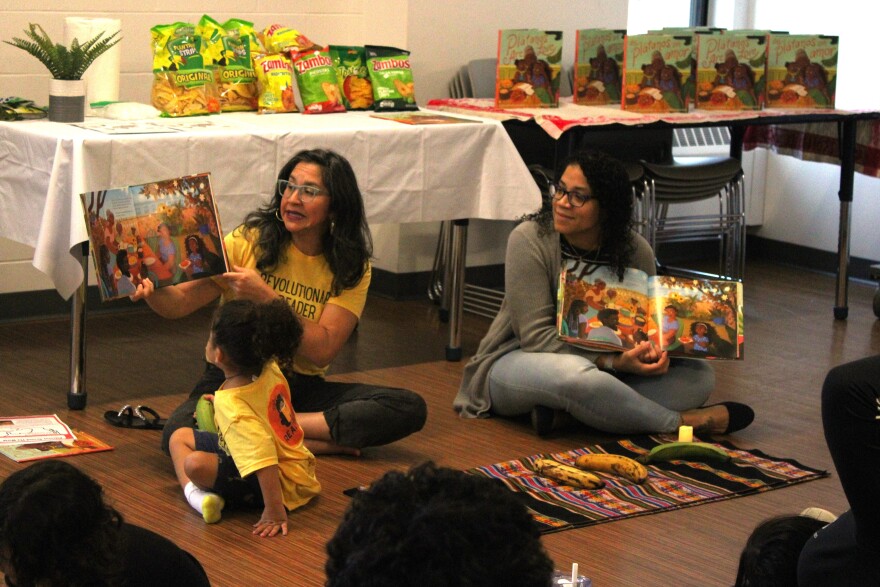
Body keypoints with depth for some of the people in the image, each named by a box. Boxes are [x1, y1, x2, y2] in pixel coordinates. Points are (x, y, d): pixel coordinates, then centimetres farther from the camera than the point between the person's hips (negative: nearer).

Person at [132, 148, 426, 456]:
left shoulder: (351, 267, 0)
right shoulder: (249, 241, -2)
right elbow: (181, 303, -6)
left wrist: (265, 296, -21)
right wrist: (152, 291, -29)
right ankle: (323, 443, -20)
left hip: (301, 387, 2)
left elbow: (323, 350, -13)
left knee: (410, 409, -20)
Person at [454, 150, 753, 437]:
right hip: (518, 360, -5)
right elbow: (537, 335, -20)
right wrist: (613, 362, -31)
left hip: (601, 368, 6)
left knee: (698, 375, -13)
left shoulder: (635, 250, -5)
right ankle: (681, 421, -19)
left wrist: (652, 352, -23)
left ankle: (564, 409, -28)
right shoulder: (529, 239, -17)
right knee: (578, 376, -41)